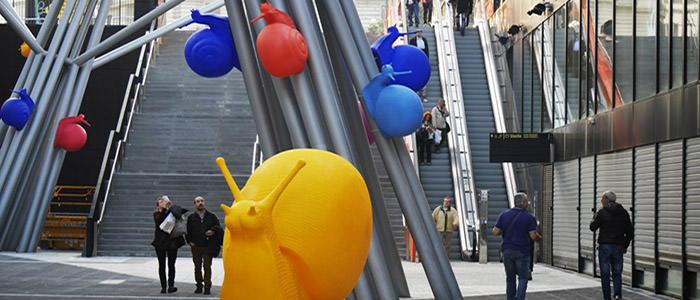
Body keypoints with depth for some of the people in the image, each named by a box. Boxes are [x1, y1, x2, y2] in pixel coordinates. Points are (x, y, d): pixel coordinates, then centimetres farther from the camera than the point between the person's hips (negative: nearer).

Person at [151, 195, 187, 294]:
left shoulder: (172, 212, 8)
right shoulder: (156, 214, 7)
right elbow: (158, 221, -13)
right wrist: (164, 209, -18)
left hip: (172, 241, 0)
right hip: (160, 241, 0)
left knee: (171, 264, -3)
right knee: (162, 265, 4)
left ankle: (171, 285, -3)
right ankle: (163, 286, 8)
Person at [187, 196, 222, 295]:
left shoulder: (211, 216, 5)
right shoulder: (191, 218, 6)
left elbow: (219, 228, 7)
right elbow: (188, 231, 10)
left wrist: (213, 231, -12)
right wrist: (190, 241, -2)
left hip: (208, 246, -1)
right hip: (196, 246, 1)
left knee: (207, 266, -4)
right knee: (197, 267, 7)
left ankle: (207, 287, 0)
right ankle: (199, 286, 16)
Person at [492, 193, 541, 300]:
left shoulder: (504, 215, 2)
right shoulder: (529, 217, -7)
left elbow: (496, 232, -1)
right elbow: (533, 236, -14)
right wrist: (538, 237, 8)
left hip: (507, 251, 4)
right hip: (522, 251, -4)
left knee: (510, 278, 13)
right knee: (523, 278, 1)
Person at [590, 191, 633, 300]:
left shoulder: (602, 212, -6)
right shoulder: (623, 213, 5)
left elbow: (593, 227, -1)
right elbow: (630, 231, 4)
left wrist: (594, 218, 18)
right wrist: (625, 246, 12)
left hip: (605, 246, -3)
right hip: (618, 247, 3)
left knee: (605, 274, 5)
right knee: (617, 273, 10)